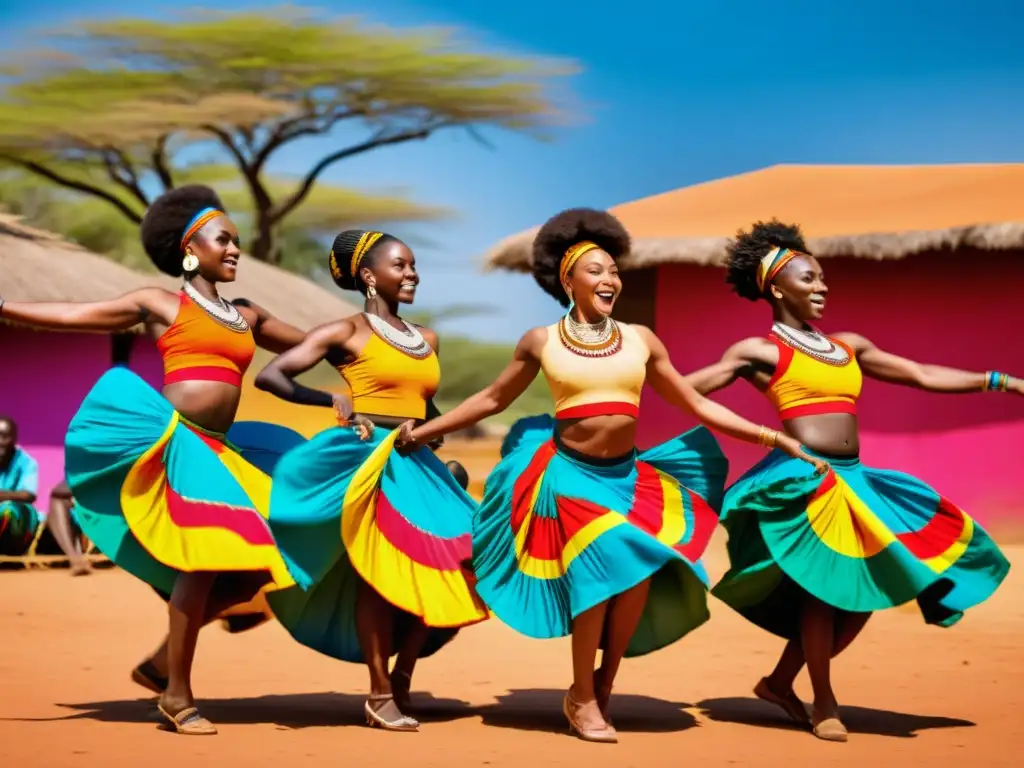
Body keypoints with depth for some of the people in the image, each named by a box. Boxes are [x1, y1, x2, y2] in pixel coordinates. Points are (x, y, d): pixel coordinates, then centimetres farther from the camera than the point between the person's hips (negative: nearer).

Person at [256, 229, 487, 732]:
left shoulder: (428, 340, 16)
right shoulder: (348, 333, -2)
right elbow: (269, 376, -6)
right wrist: (333, 400, -11)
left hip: (417, 464, 6)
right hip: (369, 459, -6)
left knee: (451, 569, -1)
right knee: (379, 574, -7)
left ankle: (402, 677, 14)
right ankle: (380, 696, 2)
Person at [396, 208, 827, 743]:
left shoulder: (640, 340, 6)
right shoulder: (541, 342, 1)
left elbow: (697, 406, 10)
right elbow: (493, 399, 13)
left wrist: (774, 438, 6)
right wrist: (423, 431, 13)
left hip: (628, 476, 3)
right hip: (570, 474, -3)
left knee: (640, 573, -13)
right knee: (603, 570, -17)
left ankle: (605, 683, 10)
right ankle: (582, 697, 0)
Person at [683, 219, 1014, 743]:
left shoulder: (849, 347, 17)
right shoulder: (760, 351, 1)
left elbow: (922, 375, 19)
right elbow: (685, 388, 1)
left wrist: (1001, 381, 14)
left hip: (852, 481, 7)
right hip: (802, 479, -7)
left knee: (861, 598, 6)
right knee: (822, 588, -7)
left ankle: (780, 682, 20)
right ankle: (824, 702, 9)